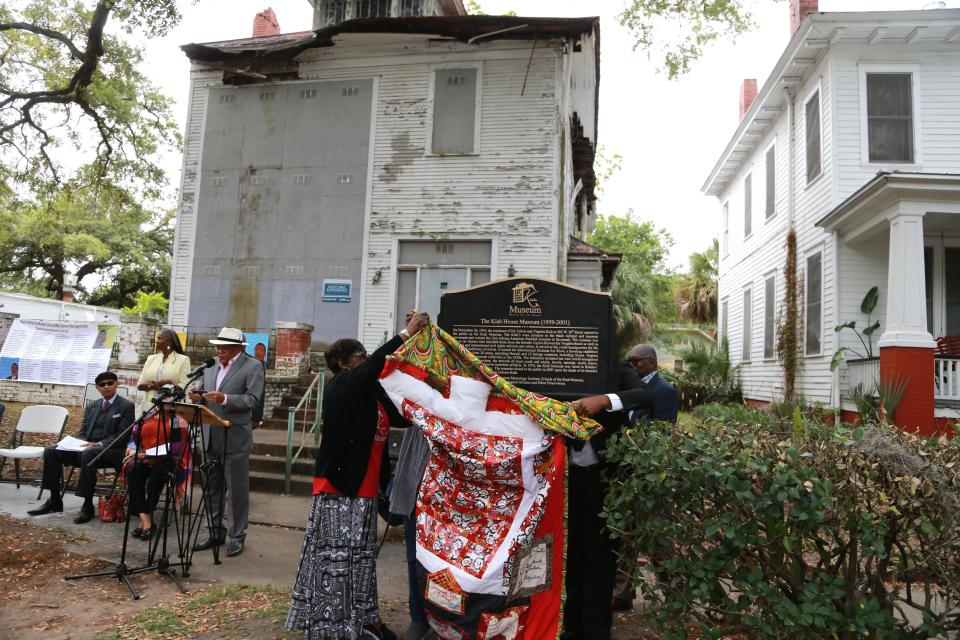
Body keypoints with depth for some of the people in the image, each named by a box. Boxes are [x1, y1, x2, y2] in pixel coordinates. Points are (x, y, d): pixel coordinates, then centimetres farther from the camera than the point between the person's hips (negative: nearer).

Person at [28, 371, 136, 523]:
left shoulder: (127, 406, -2)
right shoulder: (91, 406, 19)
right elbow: (82, 432, 18)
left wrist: (99, 444, -22)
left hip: (111, 451, -7)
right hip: (86, 447, 7)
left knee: (88, 454, -37)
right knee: (51, 451, -11)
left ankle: (88, 506, -29)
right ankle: (54, 500, -3)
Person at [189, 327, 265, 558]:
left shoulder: (253, 367, -7)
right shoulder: (211, 366, 12)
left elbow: (252, 400, -15)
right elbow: (204, 392, 19)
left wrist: (224, 399, -26)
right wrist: (198, 397, -4)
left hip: (235, 437, -6)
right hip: (211, 436, 7)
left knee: (237, 489, 2)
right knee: (213, 487, 15)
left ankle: (237, 536, 14)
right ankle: (216, 531, 28)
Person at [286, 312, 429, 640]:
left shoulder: (372, 391, 11)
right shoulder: (340, 388, -12)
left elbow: (398, 417, 9)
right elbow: (372, 367, -30)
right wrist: (405, 335, -31)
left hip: (365, 487, 8)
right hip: (337, 486, -8)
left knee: (362, 555, 15)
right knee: (335, 555, 0)